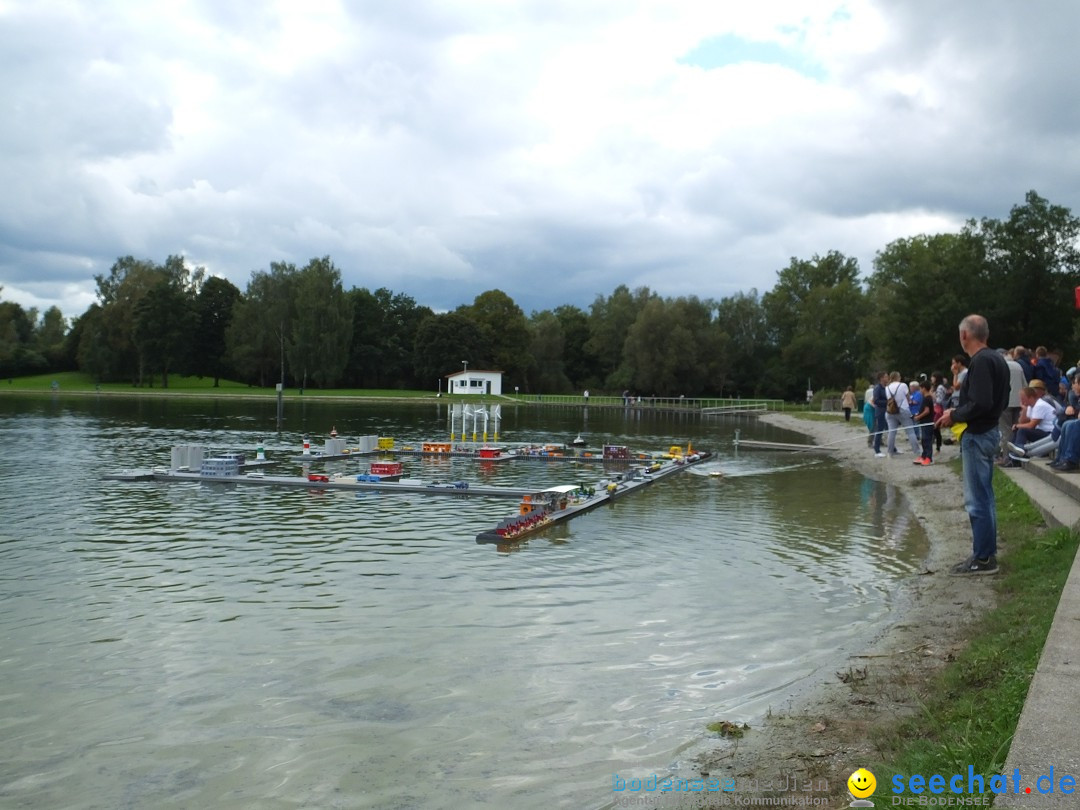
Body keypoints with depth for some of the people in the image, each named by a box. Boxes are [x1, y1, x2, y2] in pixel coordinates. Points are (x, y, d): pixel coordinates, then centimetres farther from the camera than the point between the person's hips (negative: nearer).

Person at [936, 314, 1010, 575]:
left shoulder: (980, 362, -18)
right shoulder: (997, 359, 12)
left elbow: (981, 404, -26)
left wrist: (954, 415, -11)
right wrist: (958, 413, 13)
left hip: (977, 436, -10)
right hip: (988, 431, 10)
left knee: (977, 499, -5)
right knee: (984, 497, 16)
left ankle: (983, 558, 1)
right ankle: (987, 553, 23)